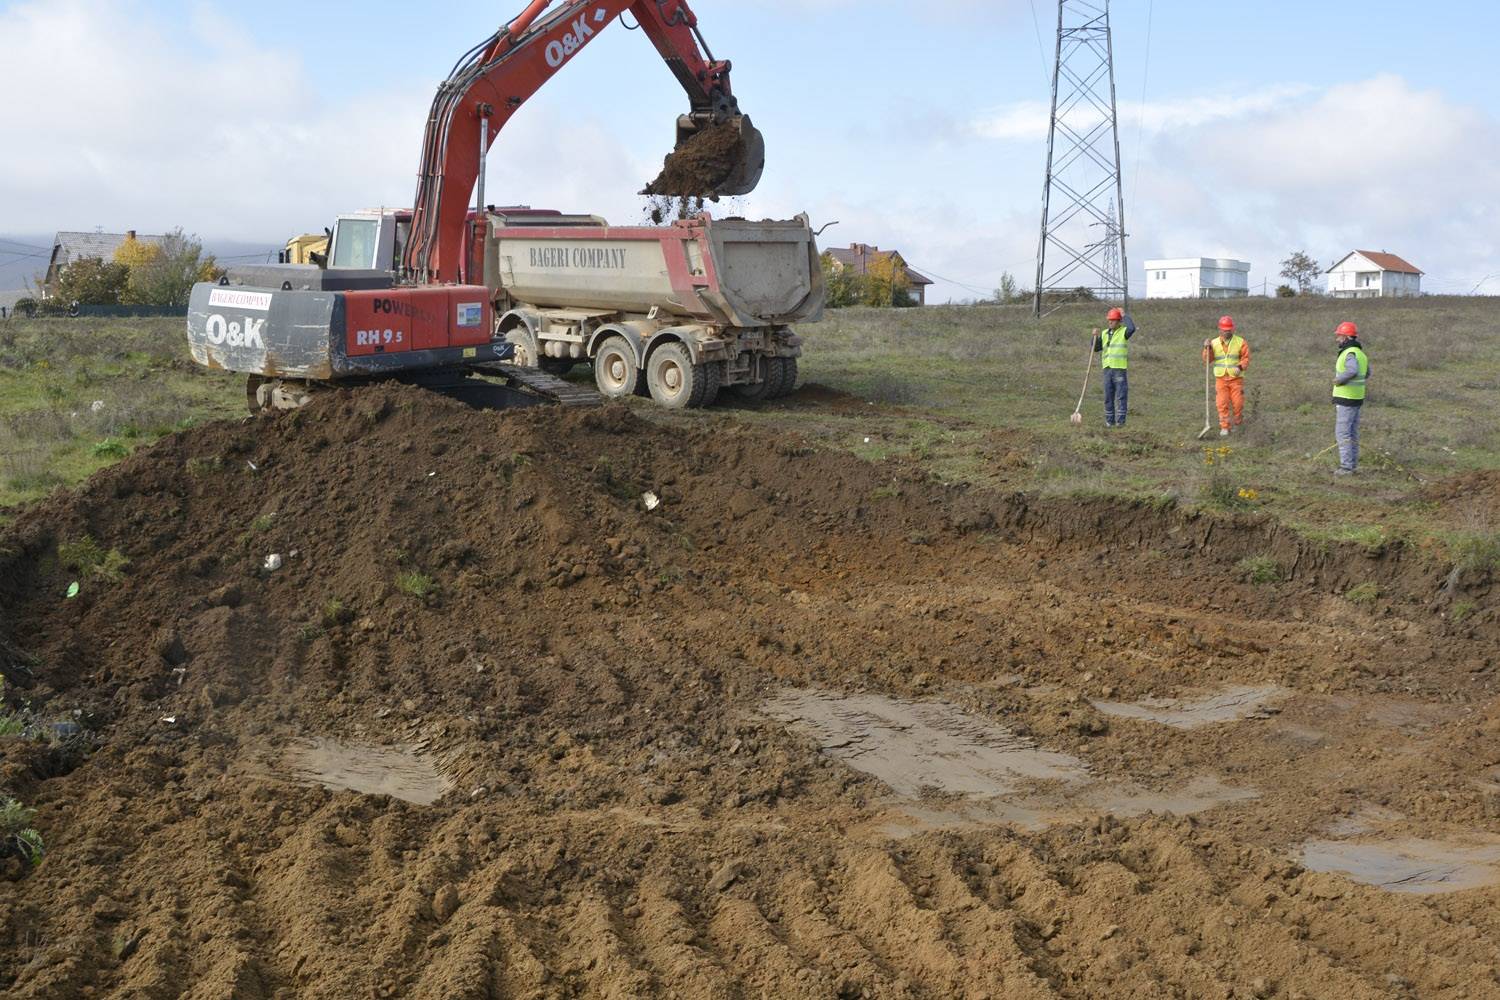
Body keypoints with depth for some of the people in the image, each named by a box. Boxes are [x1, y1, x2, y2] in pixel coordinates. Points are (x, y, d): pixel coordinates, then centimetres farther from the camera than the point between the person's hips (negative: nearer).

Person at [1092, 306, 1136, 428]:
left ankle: (1120, 421, -2)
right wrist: (1096, 336, -2)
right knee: (1108, 396, 7)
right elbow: (1096, 349, 15)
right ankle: (1109, 420, 12)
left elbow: (1132, 328, -25)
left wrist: (1124, 315, -14)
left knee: (1121, 396, -4)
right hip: (1107, 368, 5)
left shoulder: (1123, 332, -2)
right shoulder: (1104, 333, 14)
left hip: (1120, 368, -5)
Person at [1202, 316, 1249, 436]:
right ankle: (1224, 427, 1)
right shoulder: (1214, 343, 4)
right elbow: (1207, 360, 1)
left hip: (1236, 378, -1)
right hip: (1221, 378, 1)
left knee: (1238, 403, -1)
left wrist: (1240, 367, -20)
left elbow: (1246, 358, -2)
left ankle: (1238, 423, 24)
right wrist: (1207, 349, -15)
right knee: (1222, 404, -6)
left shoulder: (1240, 342, -1)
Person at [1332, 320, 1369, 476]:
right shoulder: (1360, 353, 11)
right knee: (1352, 434, 13)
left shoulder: (1350, 354, -20)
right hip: (1357, 399, 9)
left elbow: (1352, 371, -40)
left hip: (1345, 400, -9)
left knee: (1342, 434, -4)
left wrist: (1339, 380, -24)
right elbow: (1366, 375, 25)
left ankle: (1346, 467, -4)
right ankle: (1353, 465, 17)